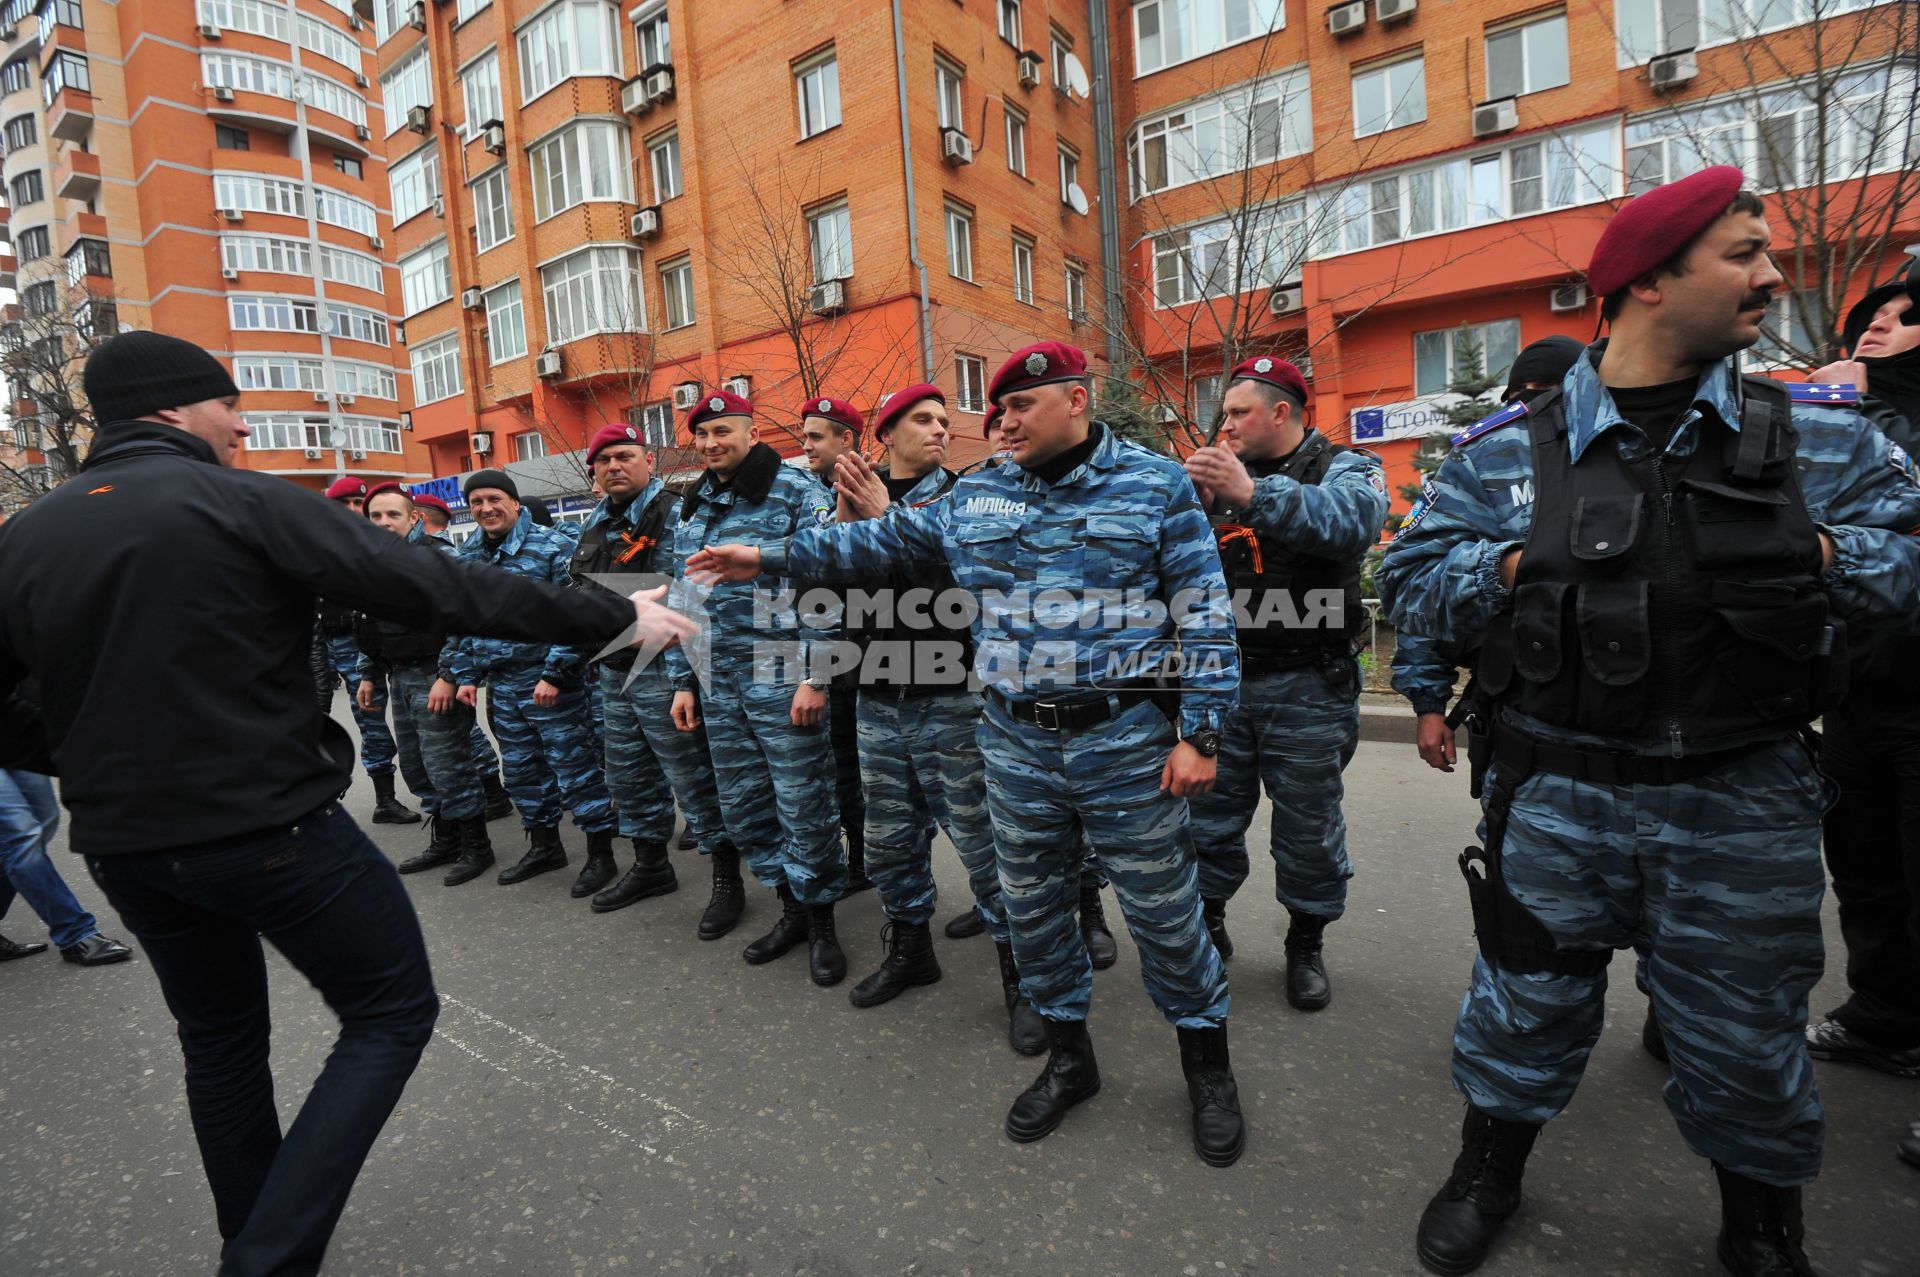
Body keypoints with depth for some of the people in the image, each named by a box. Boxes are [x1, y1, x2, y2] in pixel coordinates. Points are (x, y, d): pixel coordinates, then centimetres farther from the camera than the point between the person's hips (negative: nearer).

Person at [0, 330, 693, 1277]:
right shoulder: (245, 504, -12)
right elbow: (438, 588, -18)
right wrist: (615, 619, -15)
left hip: (124, 842, 7)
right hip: (271, 827, -7)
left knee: (219, 1039, 25)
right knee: (392, 1014, 9)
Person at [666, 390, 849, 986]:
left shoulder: (796, 491, -5)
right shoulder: (692, 507, 16)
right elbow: (682, 597, 19)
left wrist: (815, 676, -17)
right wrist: (683, 679, 15)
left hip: (782, 679, -7)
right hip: (717, 685, 7)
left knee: (804, 805, 0)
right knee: (742, 807, 13)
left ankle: (820, 919, 19)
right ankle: (791, 904, 30)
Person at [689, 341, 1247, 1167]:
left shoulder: (1157, 486, -3)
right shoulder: (975, 499, 8)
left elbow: (1204, 614, -5)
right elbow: (884, 542, 12)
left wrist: (1199, 732, -10)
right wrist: (770, 556, 7)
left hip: (1125, 738, -4)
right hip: (1015, 742, 4)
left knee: (1163, 910, 8)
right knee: (1032, 906, 15)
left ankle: (1207, 1066, 33)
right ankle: (1068, 1057, 38)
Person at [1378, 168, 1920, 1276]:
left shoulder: (1820, 432, 4)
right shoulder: (1508, 449, -2)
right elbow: (1413, 580, -2)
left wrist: (1823, 557, -14)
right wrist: (1516, 566, -18)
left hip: (1745, 808, 2)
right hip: (1559, 793, -1)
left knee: (1746, 1041, 17)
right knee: (1528, 1003, 15)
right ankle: (1489, 1174, 42)